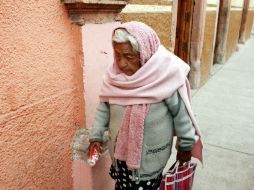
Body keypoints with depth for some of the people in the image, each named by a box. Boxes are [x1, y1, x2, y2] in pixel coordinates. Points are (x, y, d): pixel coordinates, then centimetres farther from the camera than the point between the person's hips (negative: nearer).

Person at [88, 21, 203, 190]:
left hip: (150, 155, -4)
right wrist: (96, 136, 0)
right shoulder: (115, 75, -11)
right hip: (120, 150, 5)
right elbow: (104, 107, 2)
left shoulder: (165, 77, -25)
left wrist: (185, 146, -4)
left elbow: (181, 114, -14)